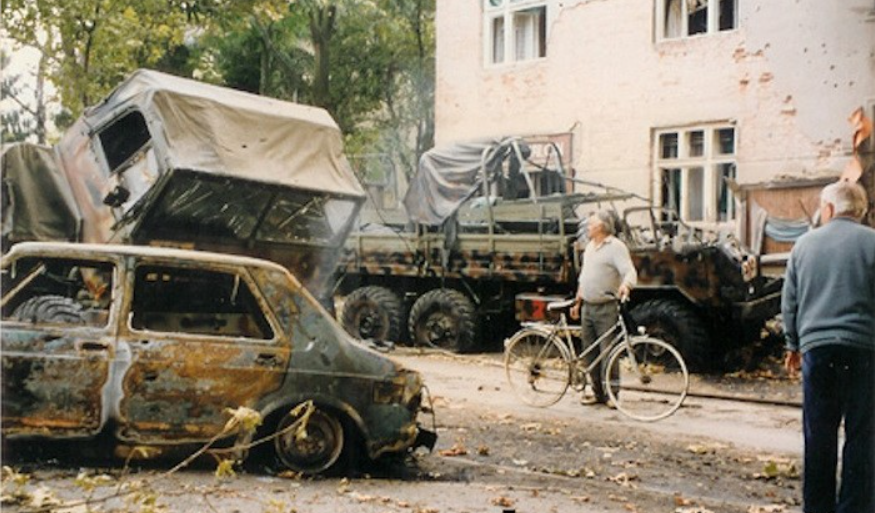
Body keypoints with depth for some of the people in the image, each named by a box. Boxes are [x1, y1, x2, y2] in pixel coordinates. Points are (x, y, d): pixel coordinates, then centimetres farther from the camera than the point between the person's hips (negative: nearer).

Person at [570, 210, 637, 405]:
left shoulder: (616, 246, -8)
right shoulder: (590, 247, 17)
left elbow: (630, 272, -19)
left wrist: (625, 285, -40)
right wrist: (577, 302, 23)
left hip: (606, 309, -8)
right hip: (588, 307, 8)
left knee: (608, 352, -8)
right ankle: (598, 393, 18)